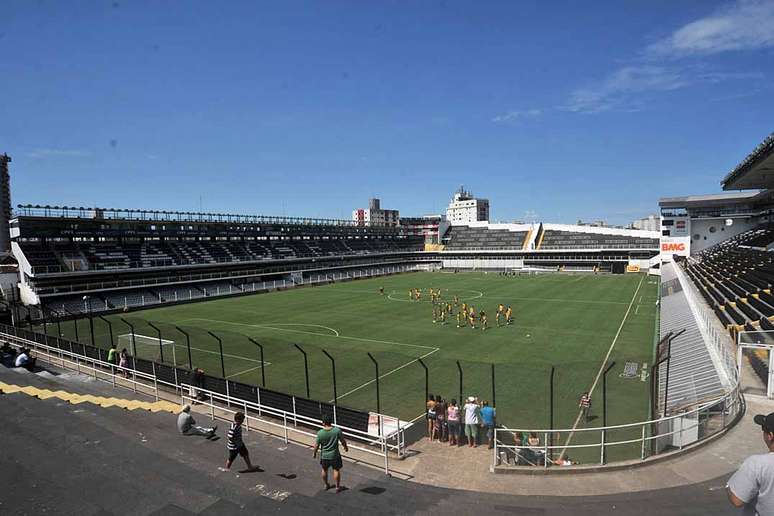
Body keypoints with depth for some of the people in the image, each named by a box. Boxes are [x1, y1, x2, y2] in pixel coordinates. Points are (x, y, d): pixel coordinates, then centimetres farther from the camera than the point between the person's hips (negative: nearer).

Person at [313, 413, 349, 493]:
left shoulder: (320, 433, -20)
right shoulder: (337, 430, -21)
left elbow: (316, 445, -9)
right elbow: (343, 441, -9)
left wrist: (314, 453, 10)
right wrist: (346, 447, 12)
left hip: (324, 456, 1)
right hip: (335, 455, -1)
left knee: (324, 470, 24)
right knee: (336, 470, 16)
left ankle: (326, 485, 41)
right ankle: (338, 487, 27)